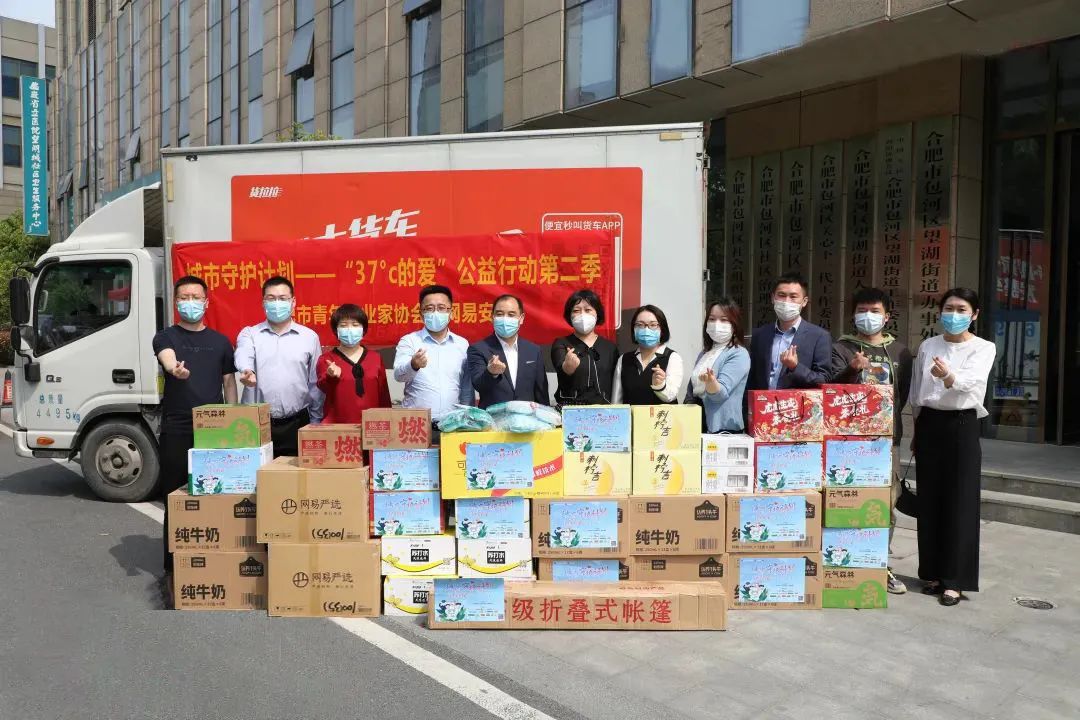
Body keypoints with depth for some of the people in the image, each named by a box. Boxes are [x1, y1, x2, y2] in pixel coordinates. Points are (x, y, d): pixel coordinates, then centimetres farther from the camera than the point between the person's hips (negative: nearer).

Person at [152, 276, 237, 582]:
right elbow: (168, 359, -20)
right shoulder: (166, 337, 4)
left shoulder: (220, 341, 12)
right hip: (176, 430, -2)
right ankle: (173, 565, 12)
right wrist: (175, 369, -44)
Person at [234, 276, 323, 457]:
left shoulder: (309, 337, 7)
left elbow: (315, 384, 9)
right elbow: (244, 358, -16)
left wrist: (316, 422, 9)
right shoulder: (249, 334, 6)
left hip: (296, 424, 0)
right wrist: (247, 371, -39)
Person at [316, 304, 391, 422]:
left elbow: (383, 394, 11)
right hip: (336, 424, -2)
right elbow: (323, 387, -15)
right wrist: (332, 376, -35)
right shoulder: (326, 359, 3)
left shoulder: (375, 358, 9)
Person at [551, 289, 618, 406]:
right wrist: (568, 366, -35)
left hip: (603, 409, 2)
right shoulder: (560, 344, 4)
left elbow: (616, 384, 14)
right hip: (568, 409, -2)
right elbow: (561, 368, -15)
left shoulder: (610, 347, 11)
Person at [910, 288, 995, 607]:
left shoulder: (984, 348, -4)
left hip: (962, 425, -3)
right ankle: (933, 572, 18)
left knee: (960, 502, -1)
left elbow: (970, 380, -24)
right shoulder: (927, 346, 8)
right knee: (930, 501, 7)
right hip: (929, 425, 4)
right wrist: (917, 431, 13)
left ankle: (955, 580, 6)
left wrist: (948, 376, -46)